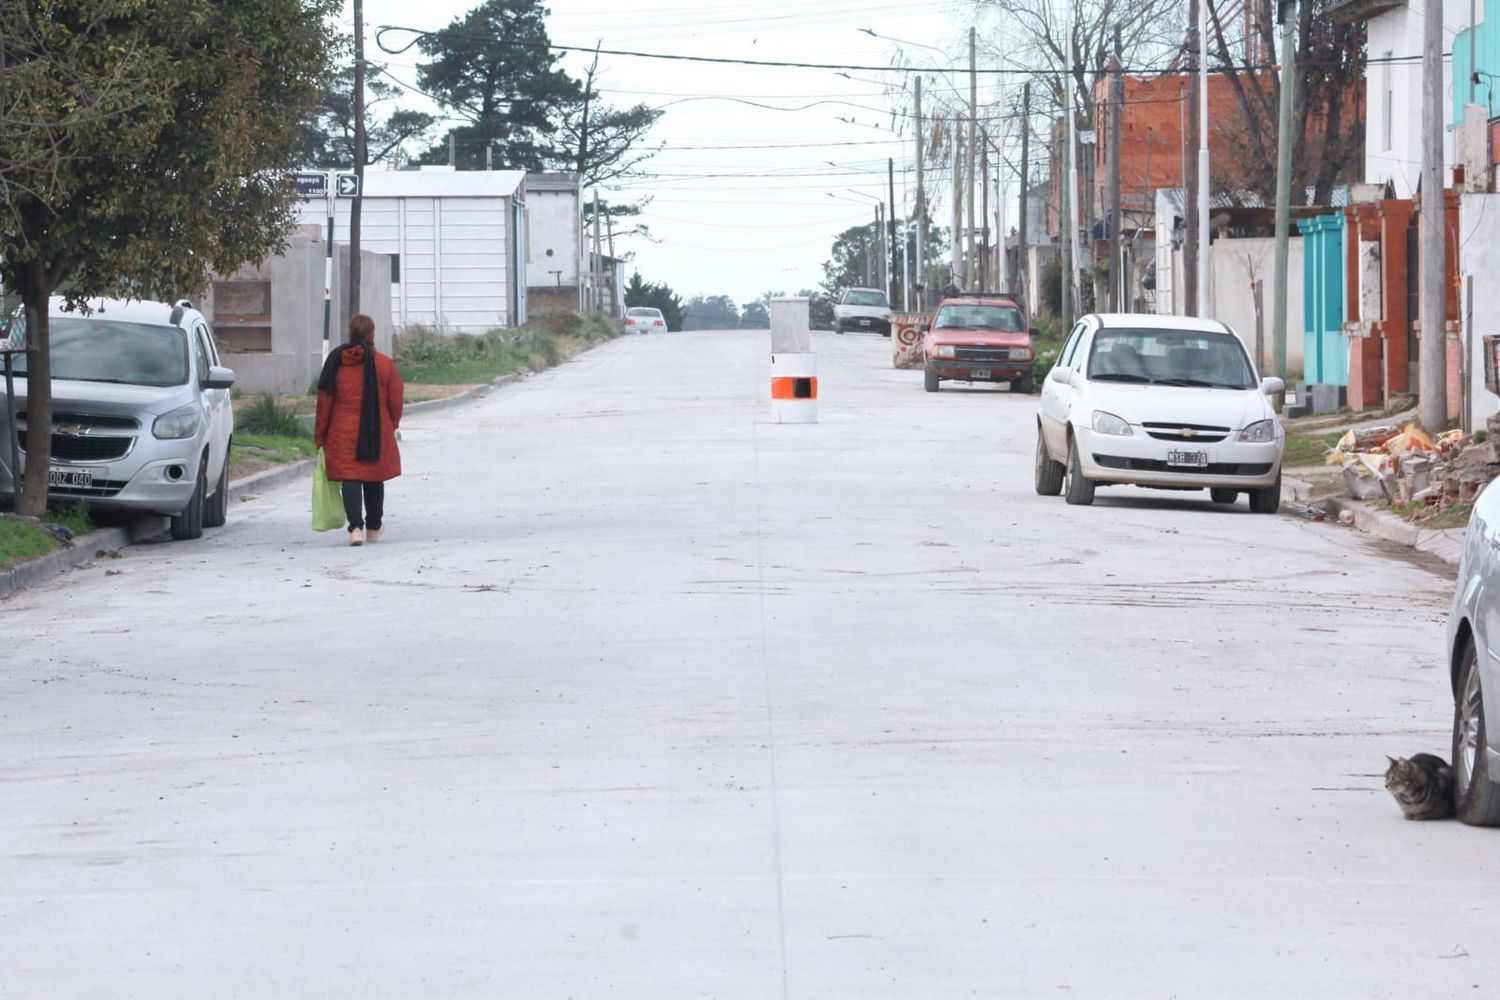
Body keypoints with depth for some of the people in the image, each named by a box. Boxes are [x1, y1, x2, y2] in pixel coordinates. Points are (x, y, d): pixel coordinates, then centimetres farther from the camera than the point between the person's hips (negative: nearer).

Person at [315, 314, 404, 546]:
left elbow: (324, 403, 1)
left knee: (350, 481, -2)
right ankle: (373, 527, 30)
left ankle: (356, 527, -20)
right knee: (374, 480, 16)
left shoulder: (335, 363, -1)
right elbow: (396, 402, 1)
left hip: (343, 435, 0)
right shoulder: (384, 364, -4)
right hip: (377, 435, 0)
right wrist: (392, 426, 20)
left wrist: (320, 436, 9)